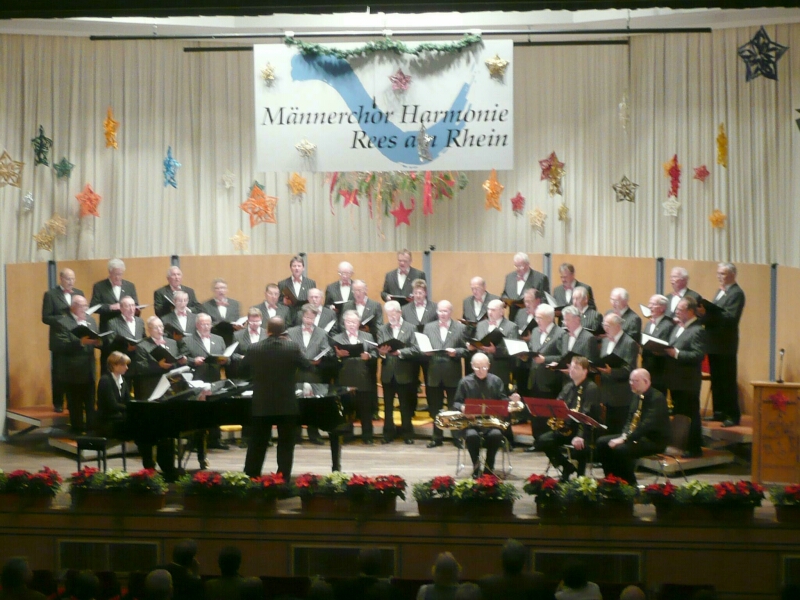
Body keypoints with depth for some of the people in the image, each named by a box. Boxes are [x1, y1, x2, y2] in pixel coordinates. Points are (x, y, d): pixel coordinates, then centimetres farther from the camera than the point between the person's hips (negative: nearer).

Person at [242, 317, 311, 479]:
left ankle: (250, 477, 17)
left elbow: (242, 367, 9)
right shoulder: (292, 347, -10)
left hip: (261, 405, 2)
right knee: (286, 444, 7)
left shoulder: (255, 348, -5)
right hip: (287, 405, -2)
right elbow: (307, 365, 3)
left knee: (257, 444, 12)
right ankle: (283, 479, 6)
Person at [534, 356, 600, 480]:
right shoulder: (568, 387, 16)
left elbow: (587, 415, -19)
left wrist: (580, 436, -31)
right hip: (565, 428, 7)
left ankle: (580, 477, -9)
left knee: (578, 447, -37)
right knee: (541, 441, -13)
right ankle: (567, 467, 5)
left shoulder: (591, 388, -8)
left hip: (583, 430, -7)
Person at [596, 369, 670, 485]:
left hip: (654, 440, -9)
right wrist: (625, 435, -5)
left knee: (621, 449, -31)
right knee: (602, 442, -2)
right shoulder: (636, 397, 11)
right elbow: (630, 420, 17)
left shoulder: (657, 398, -17)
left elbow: (647, 425, -27)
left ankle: (630, 484, -13)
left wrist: (625, 439, -30)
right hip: (636, 436, 9)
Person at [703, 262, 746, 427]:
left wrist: (710, 313, -29)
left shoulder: (736, 293, -12)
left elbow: (731, 318, -22)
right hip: (714, 343, 9)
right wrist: (706, 313, -3)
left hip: (726, 345, -9)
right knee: (716, 380, 13)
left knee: (728, 381, -4)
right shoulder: (721, 291, 16)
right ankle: (719, 412, 20)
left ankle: (733, 416, 2)